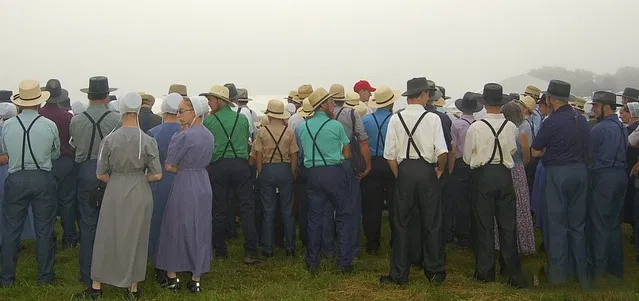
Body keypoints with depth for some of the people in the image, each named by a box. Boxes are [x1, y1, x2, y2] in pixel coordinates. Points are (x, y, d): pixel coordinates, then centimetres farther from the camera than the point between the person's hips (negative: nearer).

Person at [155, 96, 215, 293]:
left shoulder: (183, 136, -17)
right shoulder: (209, 136, 6)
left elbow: (169, 166, -14)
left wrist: (181, 169, 3)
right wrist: (188, 168, 3)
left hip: (184, 187, -6)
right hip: (203, 186, 6)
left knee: (176, 229, 8)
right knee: (200, 231, 11)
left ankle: (172, 277, 16)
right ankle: (196, 280, 17)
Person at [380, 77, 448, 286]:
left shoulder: (396, 119, -2)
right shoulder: (432, 118, -7)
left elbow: (390, 154, -3)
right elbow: (442, 151, -14)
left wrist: (399, 175, 8)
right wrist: (440, 169, 4)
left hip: (404, 170, 1)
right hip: (427, 170, -1)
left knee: (401, 223, 9)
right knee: (432, 223, 10)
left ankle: (399, 274, 14)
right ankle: (435, 272, 18)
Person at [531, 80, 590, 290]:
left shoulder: (552, 122, -16)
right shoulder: (582, 120, 5)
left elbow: (535, 152, -10)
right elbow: (586, 150, 14)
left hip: (558, 173, -6)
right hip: (580, 172, 7)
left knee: (557, 224, 4)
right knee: (577, 223, 14)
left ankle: (558, 272, 10)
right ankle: (581, 272, 21)